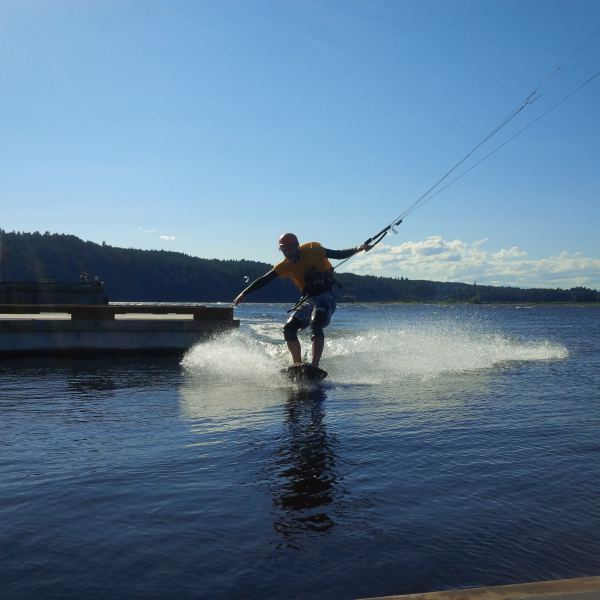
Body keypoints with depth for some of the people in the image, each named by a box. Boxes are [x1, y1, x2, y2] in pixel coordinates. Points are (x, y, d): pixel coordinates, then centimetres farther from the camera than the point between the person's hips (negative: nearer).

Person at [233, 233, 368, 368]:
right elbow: (264, 280, 6)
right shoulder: (284, 266, 3)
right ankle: (298, 365, -3)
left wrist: (356, 249, -13)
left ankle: (315, 366, -38)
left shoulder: (313, 249, -5)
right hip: (308, 300, 5)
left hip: (326, 296, -5)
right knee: (289, 328, -9)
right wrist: (244, 293, 2)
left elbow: (339, 254, 1)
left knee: (316, 324, -30)